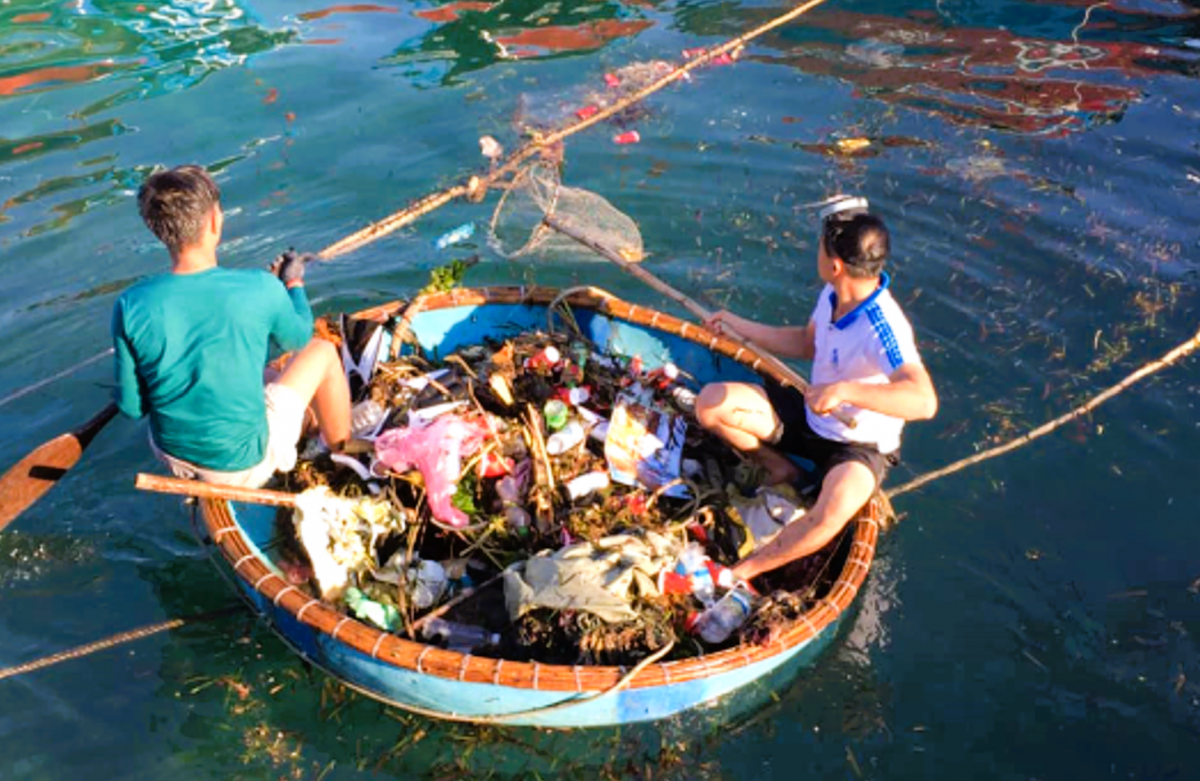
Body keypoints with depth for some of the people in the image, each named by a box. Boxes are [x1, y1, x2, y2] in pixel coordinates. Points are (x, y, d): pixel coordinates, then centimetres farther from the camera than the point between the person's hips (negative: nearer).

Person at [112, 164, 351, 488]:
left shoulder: (130, 307, -17)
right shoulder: (261, 288, -23)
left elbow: (131, 407, -7)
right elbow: (297, 339, 0)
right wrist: (293, 282, 19)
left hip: (173, 459, 4)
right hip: (246, 466, -4)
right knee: (322, 352, 16)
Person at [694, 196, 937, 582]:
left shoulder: (883, 328, -33)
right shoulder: (833, 295, -8)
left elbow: (924, 400, -46)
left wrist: (846, 390, -54)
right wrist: (740, 326, 13)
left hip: (860, 448, -7)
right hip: (811, 417, 7)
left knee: (833, 510, -40)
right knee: (711, 402, -6)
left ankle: (740, 572, -23)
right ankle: (779, 468, 11)